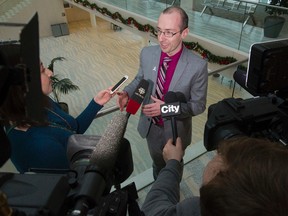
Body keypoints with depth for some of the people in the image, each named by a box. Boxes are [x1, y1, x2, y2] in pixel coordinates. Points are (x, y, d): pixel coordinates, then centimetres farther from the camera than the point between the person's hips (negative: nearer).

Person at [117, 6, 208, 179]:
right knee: (157, 163, 31)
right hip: (150, 126, 3)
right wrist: (127, 93, -17)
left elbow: (198, 105, -18)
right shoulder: (147, 53, -15)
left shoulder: (198, 66, -26)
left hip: (175, 130, -3)